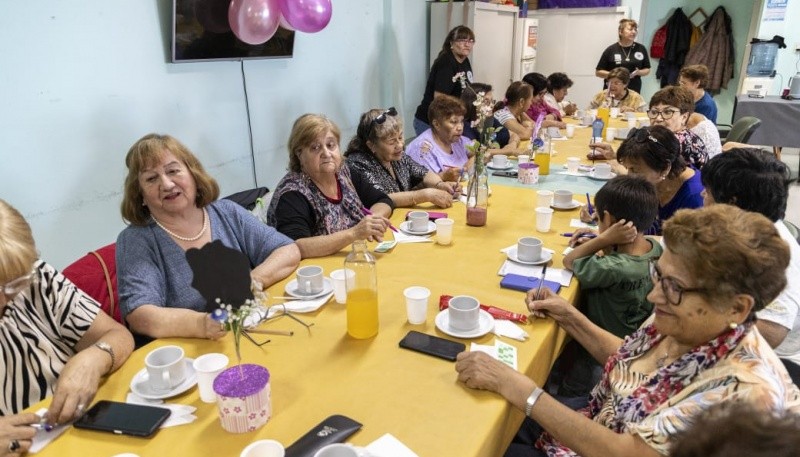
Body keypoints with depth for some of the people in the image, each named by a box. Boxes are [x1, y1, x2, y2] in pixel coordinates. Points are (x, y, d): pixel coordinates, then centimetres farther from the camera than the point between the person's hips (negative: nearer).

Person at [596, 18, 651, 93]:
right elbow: (598, 72, -1)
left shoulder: (641, 49, 6)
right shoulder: (611, 50, -1)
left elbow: (647, 70, 14)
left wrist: (638, 72, -8)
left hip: (634, 92, 2)